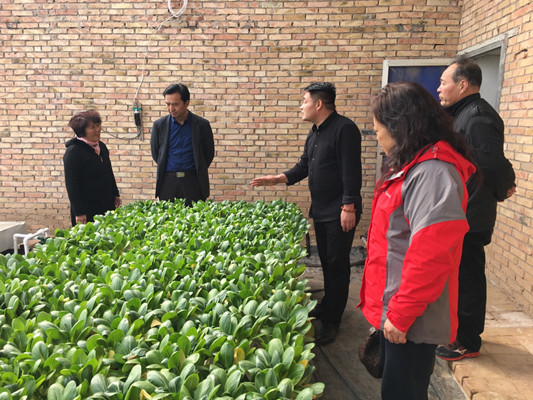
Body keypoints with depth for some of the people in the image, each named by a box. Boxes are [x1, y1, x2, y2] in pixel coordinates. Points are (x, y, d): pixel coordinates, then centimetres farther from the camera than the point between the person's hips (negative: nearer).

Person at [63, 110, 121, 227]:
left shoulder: (101, 146, 9)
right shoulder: (73, 152, -13)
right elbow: (71, 185, -14)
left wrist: (116, 195, 17)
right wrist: (79, 212, -17)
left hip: (107, 205, 7)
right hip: (87, 209, -7)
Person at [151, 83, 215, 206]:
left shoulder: (202, 124, 0)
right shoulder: (159, 125, 4)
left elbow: (209, 153, 9)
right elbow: (155, 153, 15)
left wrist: (198, 171, 10)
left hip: (193, 182, -1)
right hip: (167, 182, 1)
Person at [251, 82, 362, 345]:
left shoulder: (344, 129, -15)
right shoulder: (315, 133, 15)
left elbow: (351, 171, -20)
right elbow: (304, 166, 19)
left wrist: (348, 207, -22)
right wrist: (278, 179, 6)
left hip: (340, 213, -9)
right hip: (320, 210, 9)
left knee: (337, 265, 0)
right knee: (326, 261, 18)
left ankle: (332, 321, 10)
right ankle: (328, 305, 34)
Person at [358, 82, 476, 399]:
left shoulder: (431, 173, -23)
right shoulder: (414, 166, 9)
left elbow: (430, 257, -28)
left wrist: (401, 315, -20)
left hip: (409, 321, -9)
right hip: (396, 312, 9)